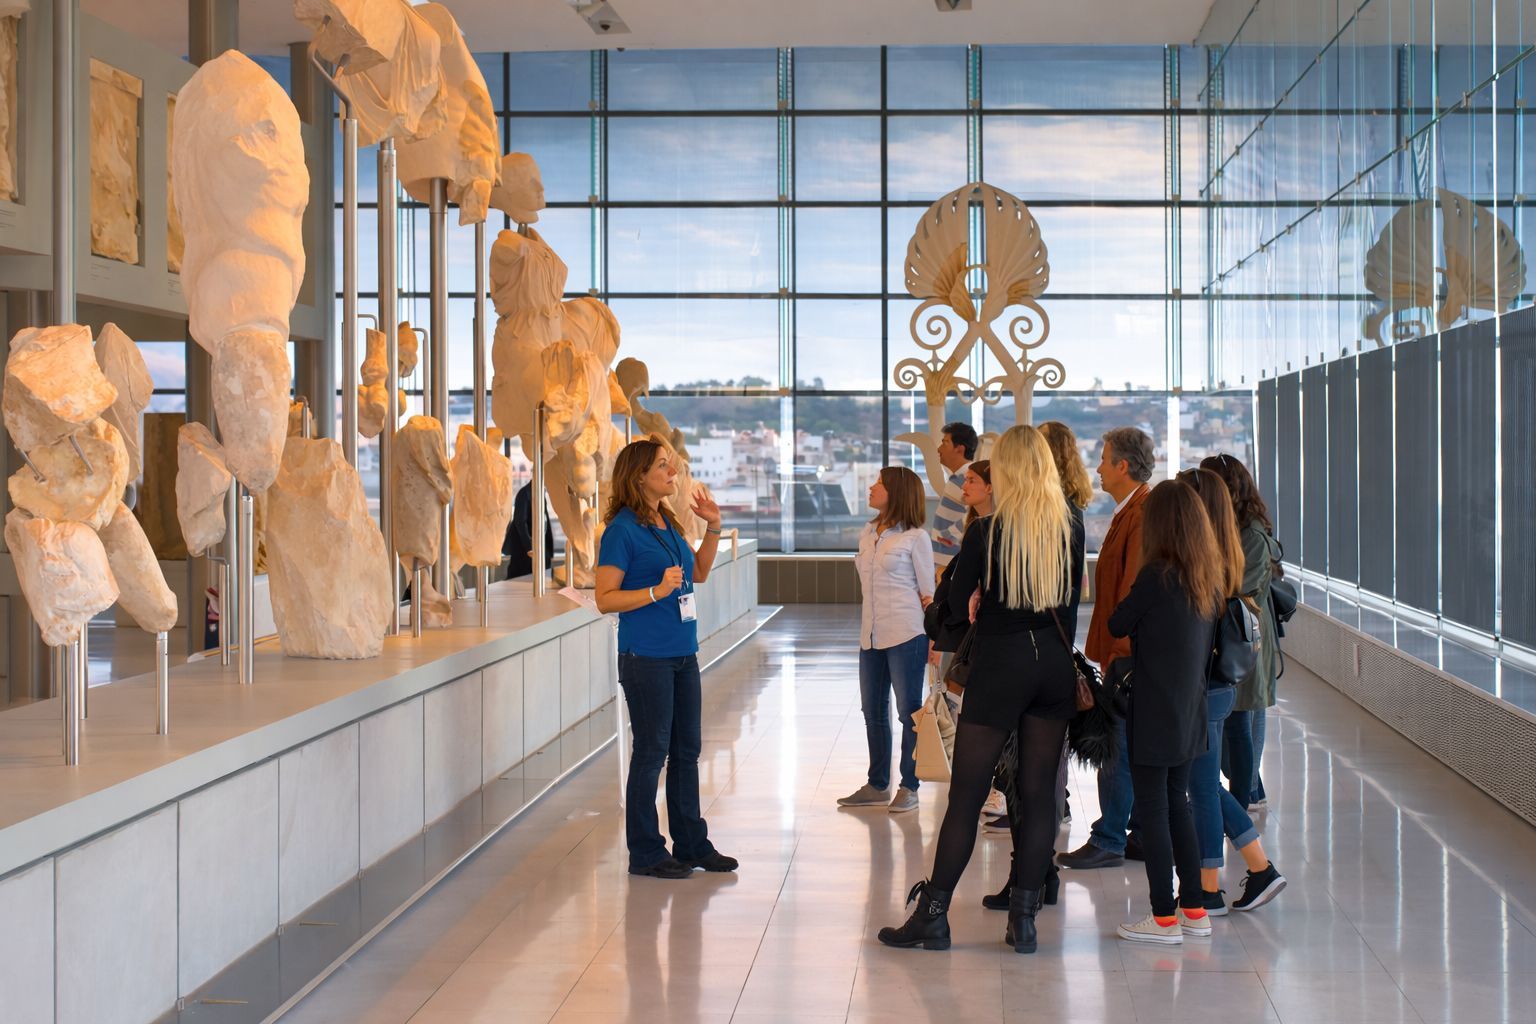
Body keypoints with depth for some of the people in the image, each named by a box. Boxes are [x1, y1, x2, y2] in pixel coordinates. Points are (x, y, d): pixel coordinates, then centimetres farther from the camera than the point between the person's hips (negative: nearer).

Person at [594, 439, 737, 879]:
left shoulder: (668, 524, 11)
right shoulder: (622, 530, -12)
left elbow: (699, 572, 25)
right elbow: (605, 598, -15)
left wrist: (713, 528, 14)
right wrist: (658, 591, -24)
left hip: (682, 654, 8)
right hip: (646, 657, -8)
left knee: (687, 751, 13)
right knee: (651, 752, 0)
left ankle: (692, 845, 23)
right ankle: (645, 853, 11)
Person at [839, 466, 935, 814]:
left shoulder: (914, 537, -6)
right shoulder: (867, 534, 13)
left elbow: (927, 593, -5)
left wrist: (935, 638, -10)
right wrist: (866, 629, 9)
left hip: (905, 635, -7)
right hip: (871, 635, 7)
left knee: (909, 711, 1)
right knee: (873, 711, 13)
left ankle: (909, 788, 9)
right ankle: (878, 785, 24)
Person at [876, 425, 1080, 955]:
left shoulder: (985, 531, -10)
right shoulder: (1068, 529, 1)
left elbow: (956, 606, -4)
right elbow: (1071, 602, 10)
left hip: (999, 663, -4)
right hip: (1054, 664, 4)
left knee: (965, 796, 1)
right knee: (1039, 794, 7)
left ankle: (933, 916, 6)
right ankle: (1024, 917, 10)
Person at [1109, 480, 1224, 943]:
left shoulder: (1156, 577, -17)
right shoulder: (1210, 580, 4)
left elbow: (1116, 625, -6)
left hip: (1154, 714, -7)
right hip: (1189, 713, 7)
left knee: (1152, 811, 0)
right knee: (1178, 806, 17)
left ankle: (1164, 918, 3)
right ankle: (1194, 909, 21)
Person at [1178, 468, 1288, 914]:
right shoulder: (1226, 557, 8)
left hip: (1201, 688, -9)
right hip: (1220, 685, 9)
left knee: (1202, 788, 2)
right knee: (1206, 785, 19)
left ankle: (1209, 891, 13)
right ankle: (1262, 869, 23)